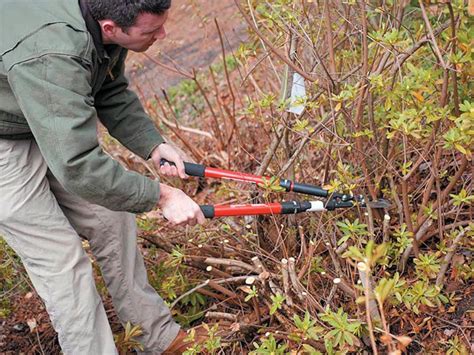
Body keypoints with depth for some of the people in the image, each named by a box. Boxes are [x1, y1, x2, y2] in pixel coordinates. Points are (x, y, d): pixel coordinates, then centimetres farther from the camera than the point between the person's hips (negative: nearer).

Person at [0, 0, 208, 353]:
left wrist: (153, 145, -10)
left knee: (112, 220, 8)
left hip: (51, 129, 8)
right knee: (61, 259, -7)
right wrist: (161, 195, -31)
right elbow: (78, 168, -40)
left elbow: (112, 93, 3)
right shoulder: (50, 55, -40)